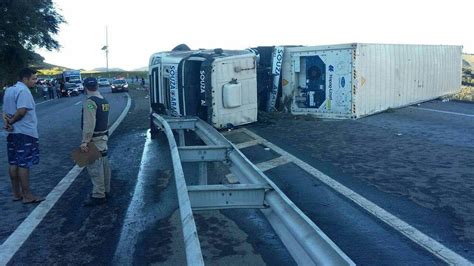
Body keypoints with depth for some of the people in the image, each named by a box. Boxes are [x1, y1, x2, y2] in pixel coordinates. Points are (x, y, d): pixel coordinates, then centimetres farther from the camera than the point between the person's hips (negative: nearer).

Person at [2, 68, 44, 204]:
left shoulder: (9, 90, 15)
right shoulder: (23, 91, -15)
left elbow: (5, 110, 12)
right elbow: (21, 111, -25)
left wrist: (6, 121, -6)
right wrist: (11, 121, -11)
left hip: (12, 133, 9)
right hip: (25, 133, -9)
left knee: (13, 163, 12)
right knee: (24, 164, -5)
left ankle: (16, 193, 21)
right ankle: (27, 196, 0)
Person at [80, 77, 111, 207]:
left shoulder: (90, 102, -17)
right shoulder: (104, 101, 12)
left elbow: (89, 123, -23)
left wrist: (85, 141, -23)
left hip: (93, 139, -10)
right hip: (103, 136, 10)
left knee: (94, 167, -7)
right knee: (104, 164, 15)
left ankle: (98, 196, -6)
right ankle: (105, 191, 24)